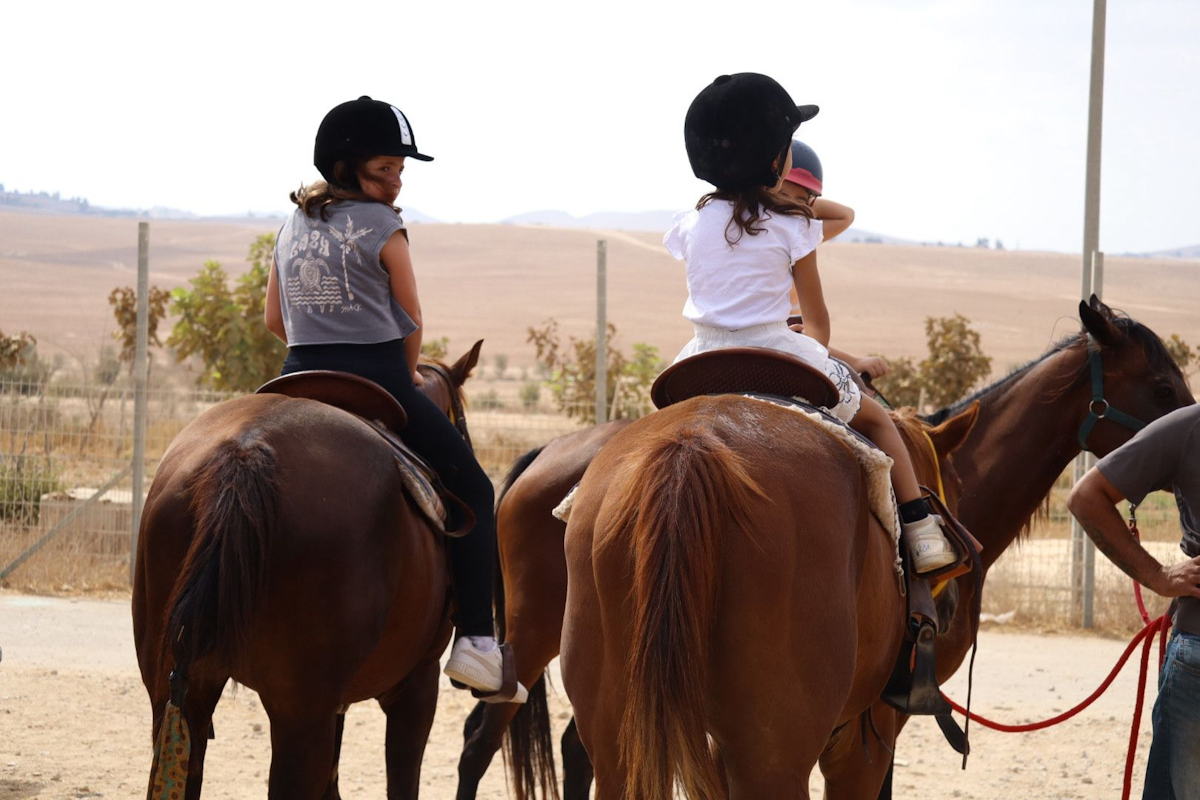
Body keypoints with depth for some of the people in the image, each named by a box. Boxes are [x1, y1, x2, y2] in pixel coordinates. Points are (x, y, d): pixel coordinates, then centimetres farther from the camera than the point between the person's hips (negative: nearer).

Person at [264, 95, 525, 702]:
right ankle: (475, 639, -6)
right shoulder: (382, 227, -5)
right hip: (376, 378, -6)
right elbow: (411, 321, 1)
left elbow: (274, 320, 16)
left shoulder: (291, 228, 13)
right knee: (471, 488, 4)